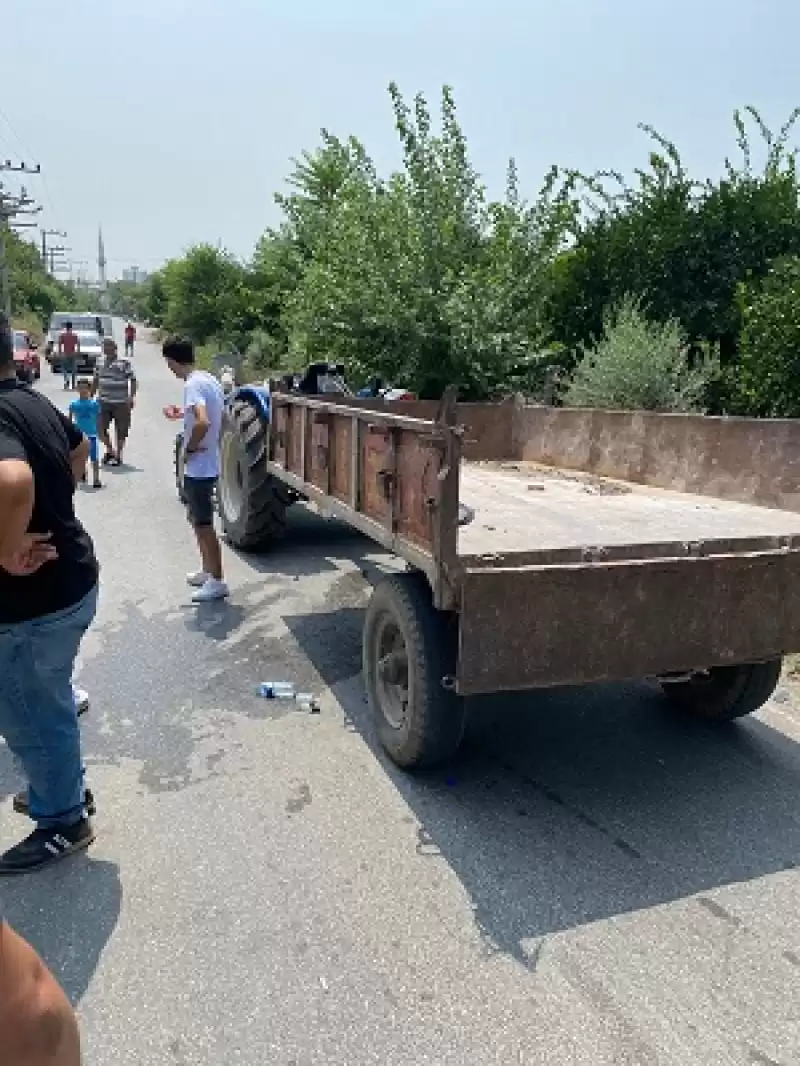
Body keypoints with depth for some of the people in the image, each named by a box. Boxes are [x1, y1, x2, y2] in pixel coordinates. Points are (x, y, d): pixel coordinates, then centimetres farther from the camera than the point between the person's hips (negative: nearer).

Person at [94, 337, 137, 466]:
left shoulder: (124, 363, -8)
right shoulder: (100, 362, 8)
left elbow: (133, 380, -8)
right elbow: (96, 380, 18)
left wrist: (132, 397, -17)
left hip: (121, 403, -4)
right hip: (104, 402, 4)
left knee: (120, 431, 4)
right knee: (100, 427, -1)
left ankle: (118, 455, 19)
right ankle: (109, 450, 23)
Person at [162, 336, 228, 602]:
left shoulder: (193, 384, -20)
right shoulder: (210, 379, 8)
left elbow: (203, 422, -35)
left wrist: (189, 449, -20)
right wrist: (182, 414, 27)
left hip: (198, 467, -10)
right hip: (208, 464, 10)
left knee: (204, 524, -1)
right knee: (199, 520, 21)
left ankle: (217, 582, 8)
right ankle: (207, 571, 32)